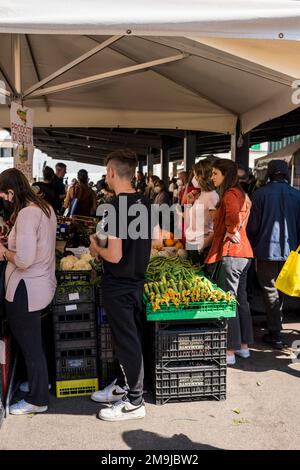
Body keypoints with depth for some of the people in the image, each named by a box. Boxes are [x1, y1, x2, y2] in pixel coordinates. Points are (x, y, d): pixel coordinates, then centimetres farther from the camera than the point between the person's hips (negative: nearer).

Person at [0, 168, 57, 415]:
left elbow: (24, 260, -28)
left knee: (30, 346, 6)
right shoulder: (46, 208, 7)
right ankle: (40, 382, 42)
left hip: (25, 292, -10)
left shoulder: (26, 214, -23)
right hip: (43, 284, 10)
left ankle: (38, 400, 23)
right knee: (34, 342, 25)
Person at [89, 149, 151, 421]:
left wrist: (97, 248, -6)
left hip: (119, 285, -8)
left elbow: (114, 256, -26)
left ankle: (134, 402, 17)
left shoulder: (116, 207, -23)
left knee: (126, 341, 3)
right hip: (137, 279, 9)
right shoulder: (144, 203, 3)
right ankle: (124, 385, 36)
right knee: (131, 336, 19)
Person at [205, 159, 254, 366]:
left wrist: (230, 232, -16)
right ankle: (244, 346, 26)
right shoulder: (241, 194, 18)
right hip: (243, 252, 10)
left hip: (230, 254, -10)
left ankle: (230, 352, 3)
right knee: (241, 299, 15)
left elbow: (234, 217, -32)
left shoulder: (230, 194, -14)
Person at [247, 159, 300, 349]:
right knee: (281, 290, 17)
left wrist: (252, 246, 9)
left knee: (270, 291, 4)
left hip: (266, 250, -3)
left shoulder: (260, 193, -9)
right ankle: (276, 325, 28)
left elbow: (252, 225, -7)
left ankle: (276, 335, 7)